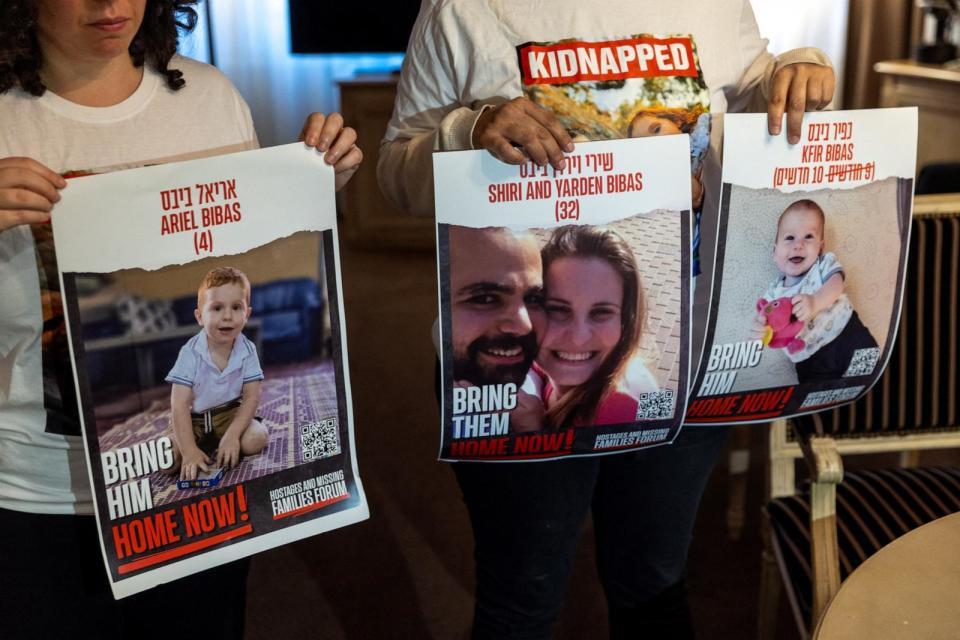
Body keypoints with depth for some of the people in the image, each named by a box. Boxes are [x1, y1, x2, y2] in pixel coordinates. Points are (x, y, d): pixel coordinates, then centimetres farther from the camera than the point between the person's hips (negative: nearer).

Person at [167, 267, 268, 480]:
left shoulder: (247, 350, -13)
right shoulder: (190, 353, -19)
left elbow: (251, 396, -12)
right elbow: (180, 405, -21)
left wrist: (232, 435, -27)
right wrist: (189, 451, -30)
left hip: (230, 413, 1)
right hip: (193, 418, 0)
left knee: (255, 440, -27)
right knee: (170, 453, -22)